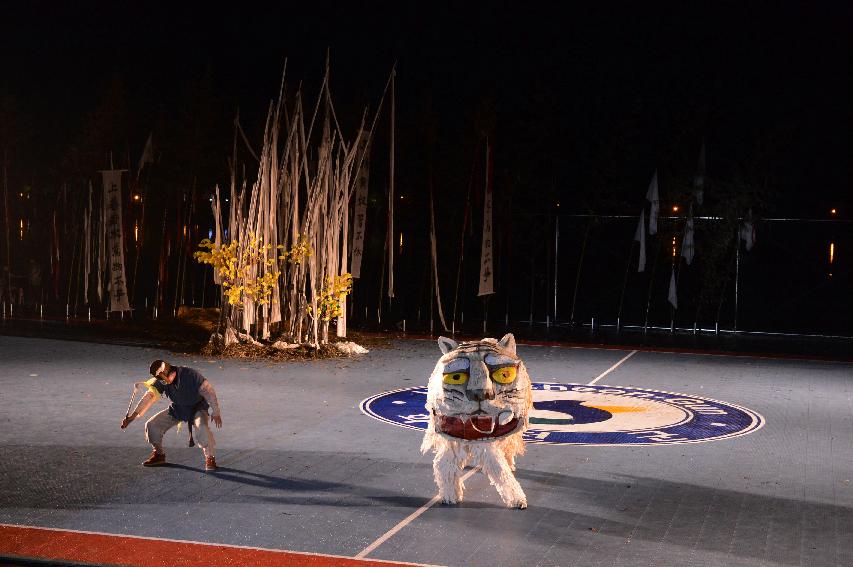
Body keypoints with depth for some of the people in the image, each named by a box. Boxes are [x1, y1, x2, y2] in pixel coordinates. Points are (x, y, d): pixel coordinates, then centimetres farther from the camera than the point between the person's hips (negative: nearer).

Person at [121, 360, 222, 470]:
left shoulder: (190, 375, -29)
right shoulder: (160, 382, -15)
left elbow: (208, 391, -25)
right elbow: (149, 398, -18)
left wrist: (215, 412, -24)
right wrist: (132, 416, -25)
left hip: (197, 407, -5)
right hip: (177, 409, 5)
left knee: (202, 427, -35)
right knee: (151, 425, -6)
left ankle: (209, 458, -17)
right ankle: (159, 455, 15)